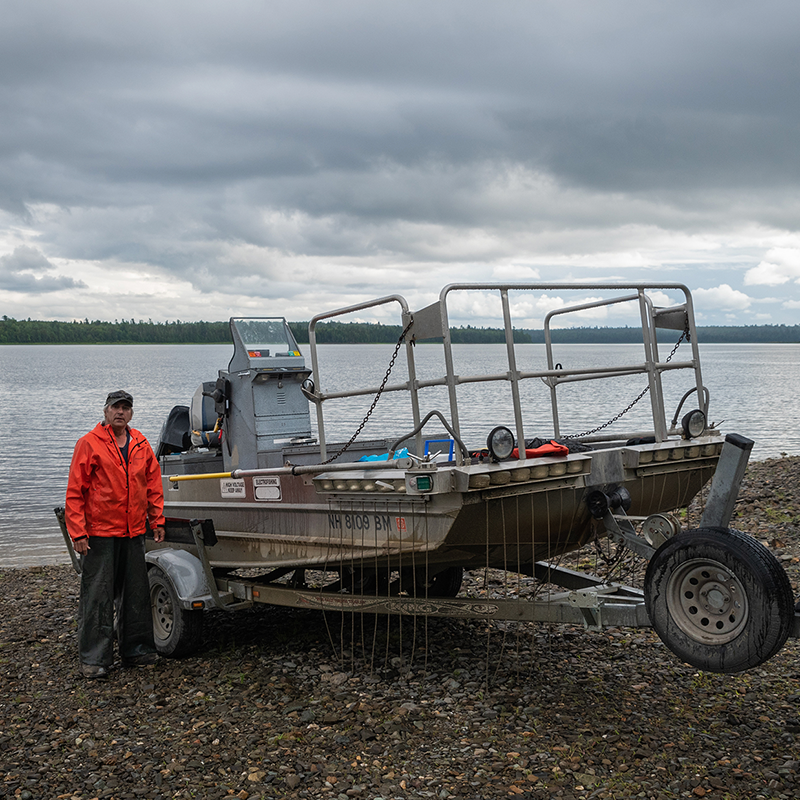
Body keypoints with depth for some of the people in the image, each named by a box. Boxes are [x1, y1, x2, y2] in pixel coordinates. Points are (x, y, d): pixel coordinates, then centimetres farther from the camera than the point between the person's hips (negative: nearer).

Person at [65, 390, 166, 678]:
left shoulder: (141, 444, 10)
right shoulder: (89, 444, -5)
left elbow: (153, 484, 17)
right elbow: (75, 492, -6)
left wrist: (157, 520, 11)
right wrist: (77, 532, -11)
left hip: (133, 532, 5)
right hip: (99, 533, -5)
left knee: (136, 594, 11)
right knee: (97, 597, -2)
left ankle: (136, 650, 23)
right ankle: (94, 659, 5)